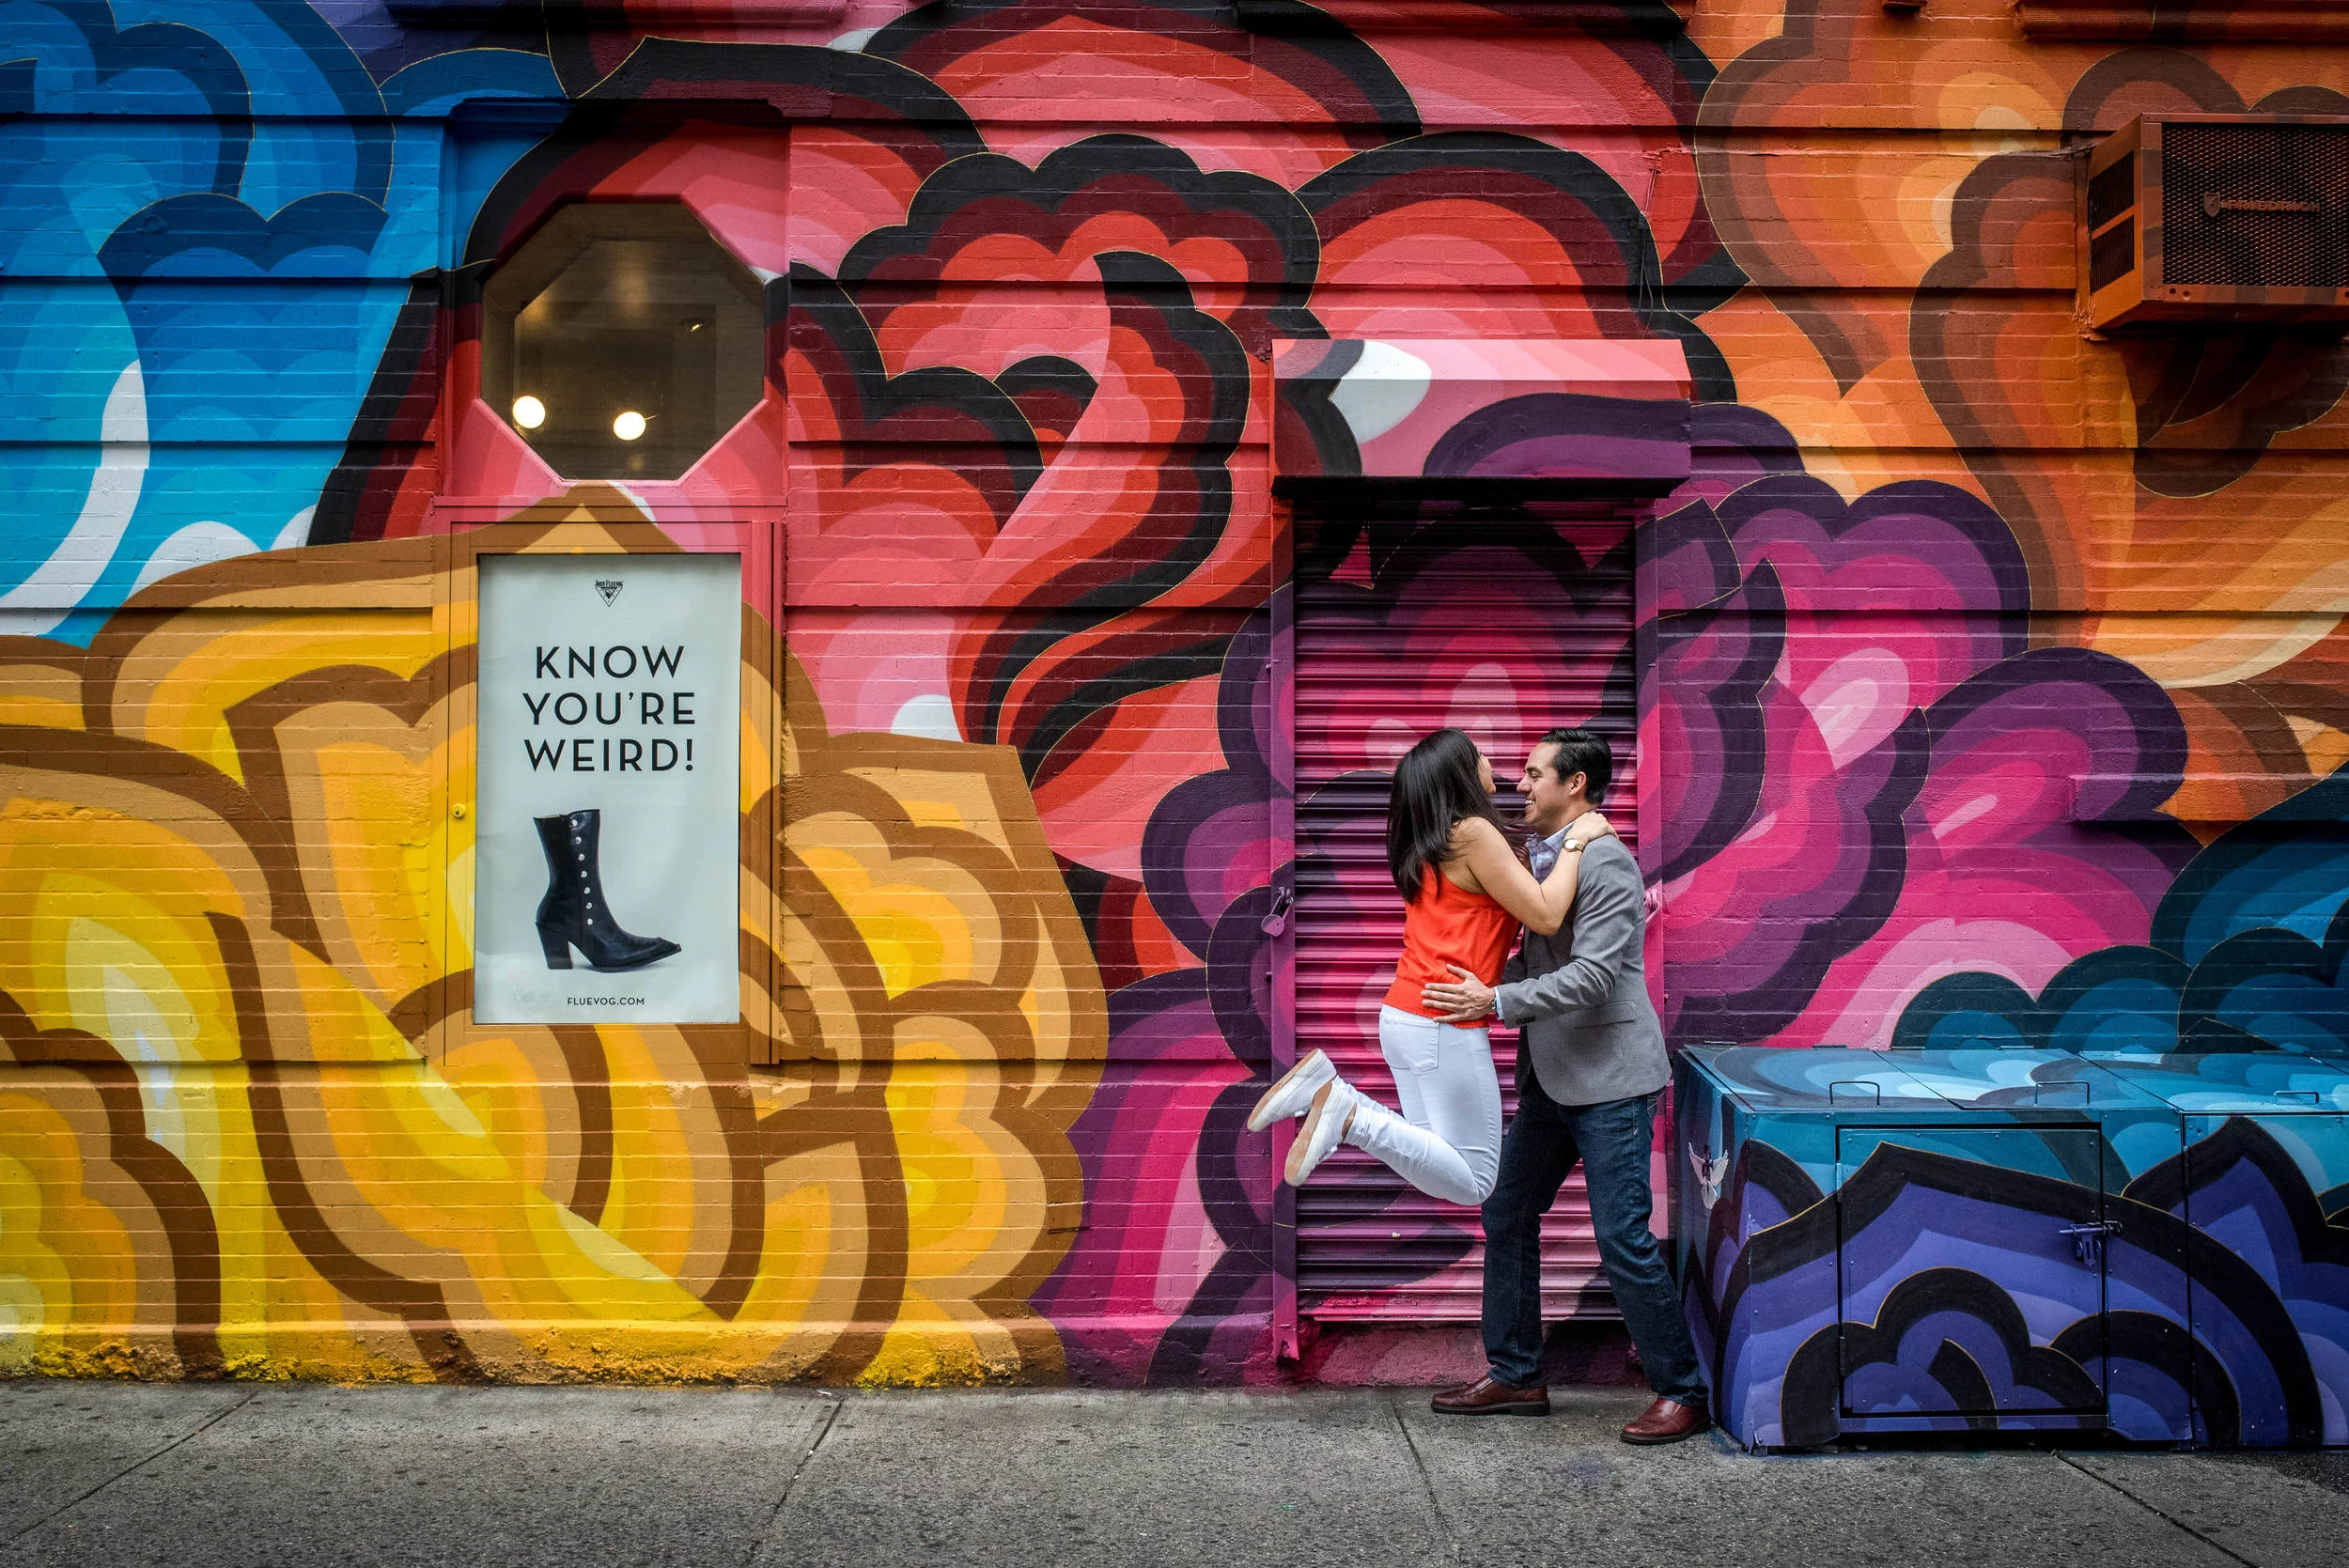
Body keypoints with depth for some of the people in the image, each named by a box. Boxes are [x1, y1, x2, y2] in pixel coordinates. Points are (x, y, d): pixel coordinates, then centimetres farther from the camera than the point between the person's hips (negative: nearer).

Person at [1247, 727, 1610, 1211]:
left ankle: (1322, 1087, 3)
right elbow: (1545, 917, -12)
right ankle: (1349, 1116, -14)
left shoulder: (1430, 846, 14)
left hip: (1402, 1019, 9)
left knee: (1437, 1164, 17)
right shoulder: (1473, 834, -11)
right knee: (1472, 1183, -1)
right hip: (1444, 1027, -9)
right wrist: (1577, 840, -2)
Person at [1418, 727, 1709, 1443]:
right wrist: (1471, 990, 10)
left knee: (1622, 1238, -7)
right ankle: (1515, 1376, 23)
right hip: (1551, 1079, 9)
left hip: (1610, 1078, -9)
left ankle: (1683, 1392, 8)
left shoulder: (1606, 862, -16)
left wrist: (1497, 1001, -26)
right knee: (1507, 1217, 12)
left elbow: (1593, 977, -24)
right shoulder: (1544, 859, 12)